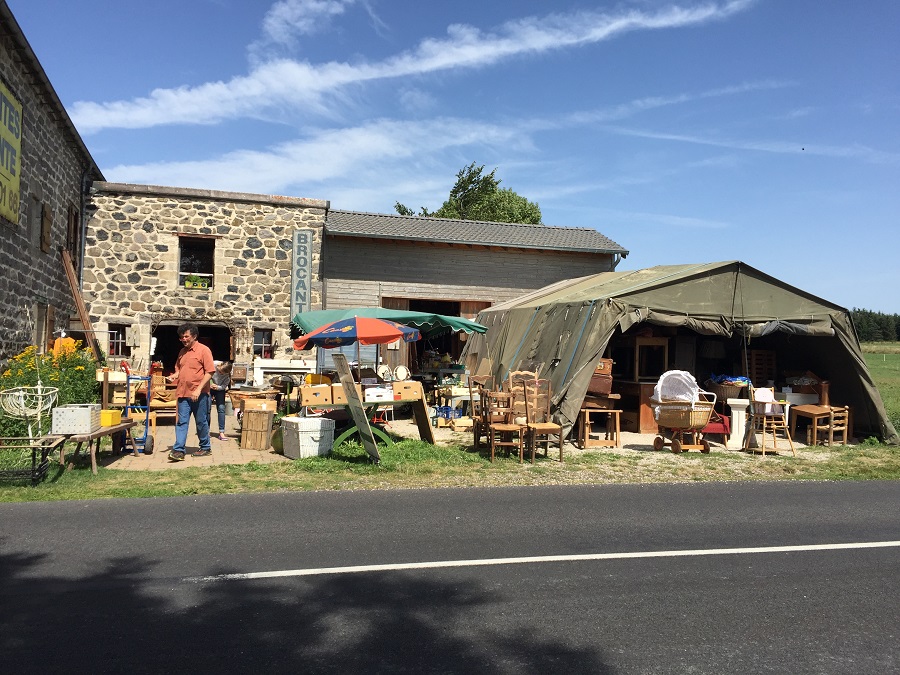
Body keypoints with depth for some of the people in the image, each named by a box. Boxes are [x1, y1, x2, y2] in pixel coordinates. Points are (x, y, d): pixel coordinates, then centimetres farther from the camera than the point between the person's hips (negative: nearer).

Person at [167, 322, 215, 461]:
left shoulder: (203, 350, -6)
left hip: (199, 394, -6)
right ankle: (178, 450, -2)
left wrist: (198, 389, -18)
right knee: (181, 422, -1)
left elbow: (209, 372, -12)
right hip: (183, 393, 6)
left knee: (201, 422, 5)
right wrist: (174, 376, 3)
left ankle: (206, 448, 19)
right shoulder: (182, 352, 14)